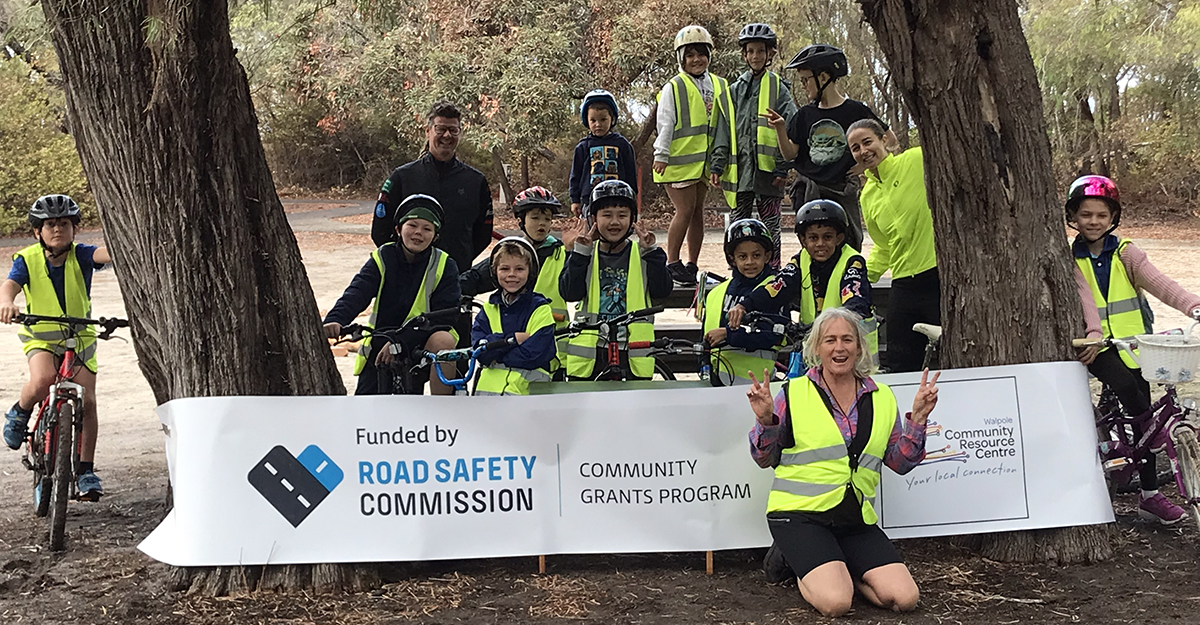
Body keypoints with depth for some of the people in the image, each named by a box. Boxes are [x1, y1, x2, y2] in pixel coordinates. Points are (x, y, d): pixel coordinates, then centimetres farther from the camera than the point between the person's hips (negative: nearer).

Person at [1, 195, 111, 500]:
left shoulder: (80, 255, -14)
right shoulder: (27, 259, -12)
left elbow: (104, 254, -35)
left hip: (80, 337, 1)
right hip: (41, 338, -1)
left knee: (87, 401, -8)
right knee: (42, 380, -31)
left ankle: (86, 471, 3)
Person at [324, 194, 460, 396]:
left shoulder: (444, 266, -8)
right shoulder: (382, 259, -4)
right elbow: (356, 293, -20)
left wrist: (401, 341, -31)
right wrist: (335, 320, -42)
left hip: (422, 345, -2)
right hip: (380, 349, 2)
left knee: (443, 341, -35)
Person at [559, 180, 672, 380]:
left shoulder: (641, 254, 5)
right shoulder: (586, 254, 5)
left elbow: (661, 291, -7)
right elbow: (570, 293, -9)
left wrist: (651, 252, -14)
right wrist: (579, 252, -15)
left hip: (633, 353, 0)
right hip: (590, 352, 0)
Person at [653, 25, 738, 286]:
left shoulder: (719, 86, 12)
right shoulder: (674, 87, -2)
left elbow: (724, 125, 16)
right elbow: (665, 124, -7)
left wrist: (723, 158, 11)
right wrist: (661, 155, -13)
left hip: (704, 161, 5)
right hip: (679, 161, -5)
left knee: (698, 212, 8)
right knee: (685, 210, -8)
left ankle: (692, 265, 14)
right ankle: (671, 263, 2)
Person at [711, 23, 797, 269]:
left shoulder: (778, 88, 3)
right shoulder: (736, 89, 13)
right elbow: (724, 129, 13)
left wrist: (783, 167, -10)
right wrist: (717, 165, 6)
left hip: (767, 166, -3)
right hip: (740, 166, 3)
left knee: (769, 223, 2)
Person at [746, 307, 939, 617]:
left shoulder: (882, 398, 11)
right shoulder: (794, 393, 0)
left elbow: (900, 462, 12)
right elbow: (765, 459, 4)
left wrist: (917, 419, -1)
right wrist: (766, 420, -14)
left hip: (856, 520, 4)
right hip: (800, 512, -4)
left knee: (904, 598, -13)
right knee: (835, 601, -25)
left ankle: (837, 567, 12)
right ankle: (790, 560, 7)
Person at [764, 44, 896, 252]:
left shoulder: (855, 110, -3)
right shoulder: (805, 115, 7)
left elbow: (889, 139, 5)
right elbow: (790, 154, 6)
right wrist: (780, 129, -8)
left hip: (843, 191, -3)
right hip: (808, 193, 3)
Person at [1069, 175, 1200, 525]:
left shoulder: (1124, 253, 4)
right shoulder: (1070, 259, 2)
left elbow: (1157, 282, -11)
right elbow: (1084, 297, -14)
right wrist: (1093, 335, -32)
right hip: (1097, 347, -1)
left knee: (1140, 412, 1)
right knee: (1128, 386, -32)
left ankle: (1149, 495, 8)